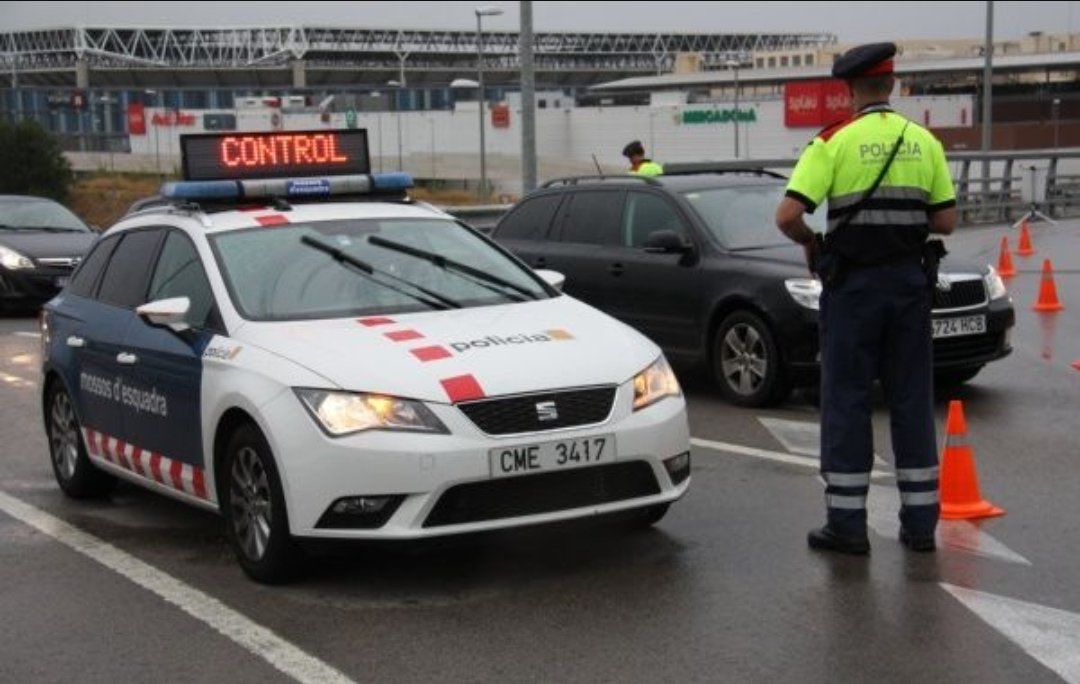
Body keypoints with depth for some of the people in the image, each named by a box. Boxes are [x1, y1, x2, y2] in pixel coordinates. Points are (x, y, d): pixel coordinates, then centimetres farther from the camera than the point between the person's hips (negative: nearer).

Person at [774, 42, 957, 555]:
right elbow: (946, 221, 6)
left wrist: (811, 242, 3)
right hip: (910, 281, 4)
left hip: (853, 283, -4)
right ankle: (919, 522, 15)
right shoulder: (925, 143, 5)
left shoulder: (833, 143, -8)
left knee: (847, 402, 3)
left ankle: (847, 524, 6)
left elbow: (787, 216, -16)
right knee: (912, 401, 10)